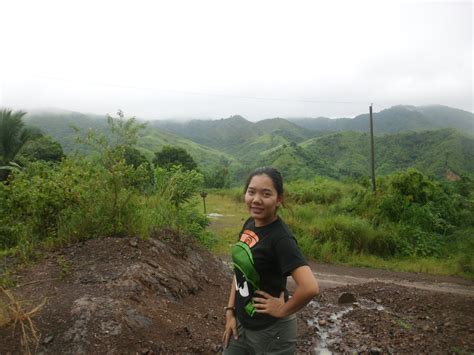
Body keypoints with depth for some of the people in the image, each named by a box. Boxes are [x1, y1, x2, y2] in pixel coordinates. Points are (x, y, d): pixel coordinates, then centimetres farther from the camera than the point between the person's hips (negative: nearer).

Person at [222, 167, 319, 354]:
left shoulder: (281, 238, -25)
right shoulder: (249, 225, -2)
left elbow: (310, 288, -35)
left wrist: (283, 310, -20)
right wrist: (230, 311, 3)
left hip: (271, 331, -6)